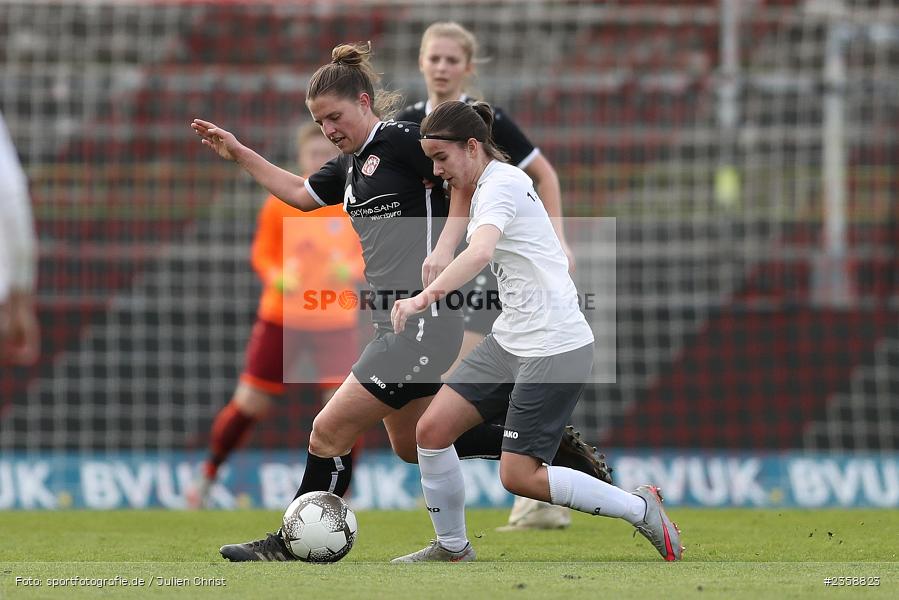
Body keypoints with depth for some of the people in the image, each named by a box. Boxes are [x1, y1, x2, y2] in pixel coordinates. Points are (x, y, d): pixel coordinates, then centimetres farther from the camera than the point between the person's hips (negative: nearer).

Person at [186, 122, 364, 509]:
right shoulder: (281, 202, -5)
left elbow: (370, 255, 3)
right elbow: (262, 254, 1)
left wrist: (351, 270, -19)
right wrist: (278, 277, -20)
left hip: (336, 321, 1)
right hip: (281, 316, -1)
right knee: (249, 403, 2)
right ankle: (208, 475, 23)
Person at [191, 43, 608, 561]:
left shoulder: (402, 140, -11)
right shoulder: (352, 164, 16)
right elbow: (301, 193, 32)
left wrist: (444, 249, -21)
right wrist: (239, 154, 28)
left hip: (423, 320, -10)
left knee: (331, 431, -7)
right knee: (413, 444, 17)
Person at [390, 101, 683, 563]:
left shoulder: (500, 185, -18)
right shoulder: (493, 184, 12)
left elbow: (481, 252, -39)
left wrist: (425, 297, -52)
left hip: (555, 348, -10)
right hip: (509, 342, 10)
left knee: (520, 477, -9)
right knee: (432, 429, 0)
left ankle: (639, 508, 6)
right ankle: (452, 550, 14)